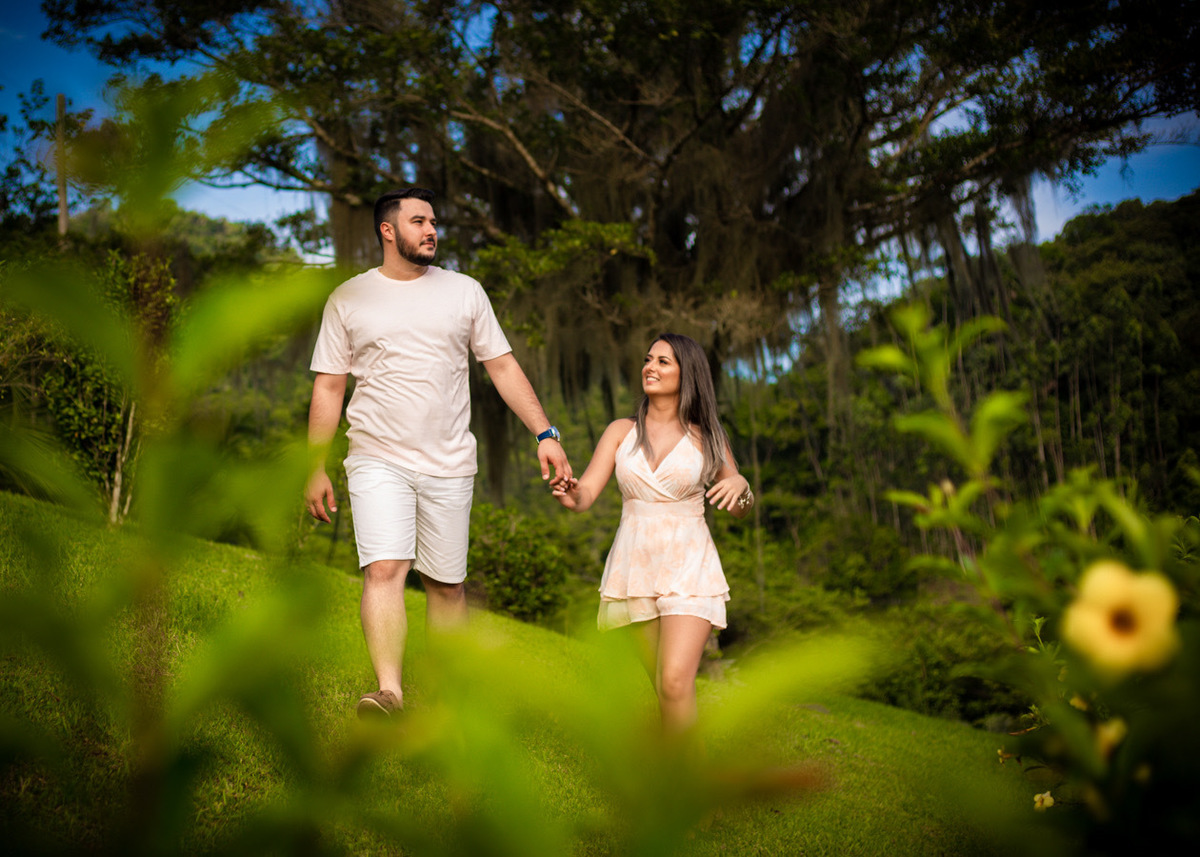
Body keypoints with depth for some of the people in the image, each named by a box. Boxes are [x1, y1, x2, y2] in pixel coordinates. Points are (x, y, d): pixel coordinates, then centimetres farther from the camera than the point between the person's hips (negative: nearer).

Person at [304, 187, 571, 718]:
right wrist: (316, 468, 2)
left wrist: (546, 434, -1)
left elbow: (502, 366, 8)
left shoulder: (464, 292, 7)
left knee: (447, 584, 7)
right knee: (384, 571, -19)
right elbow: (328, 387, 6)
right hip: (378, 461, -2)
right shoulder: (348, 299, 4)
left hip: (448, 465, 2)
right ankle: (389, 691, -27)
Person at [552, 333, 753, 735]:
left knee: (675, 682, -20)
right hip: (634, 567, 3)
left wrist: (740, 484, -12)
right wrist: (570, 494, -27)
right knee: (663, 687, 12)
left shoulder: (706, 436, 3)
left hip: (688, 569, -2)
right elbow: (585, 493, -2)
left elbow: (740, 510, 12)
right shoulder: (621, 432, 7)